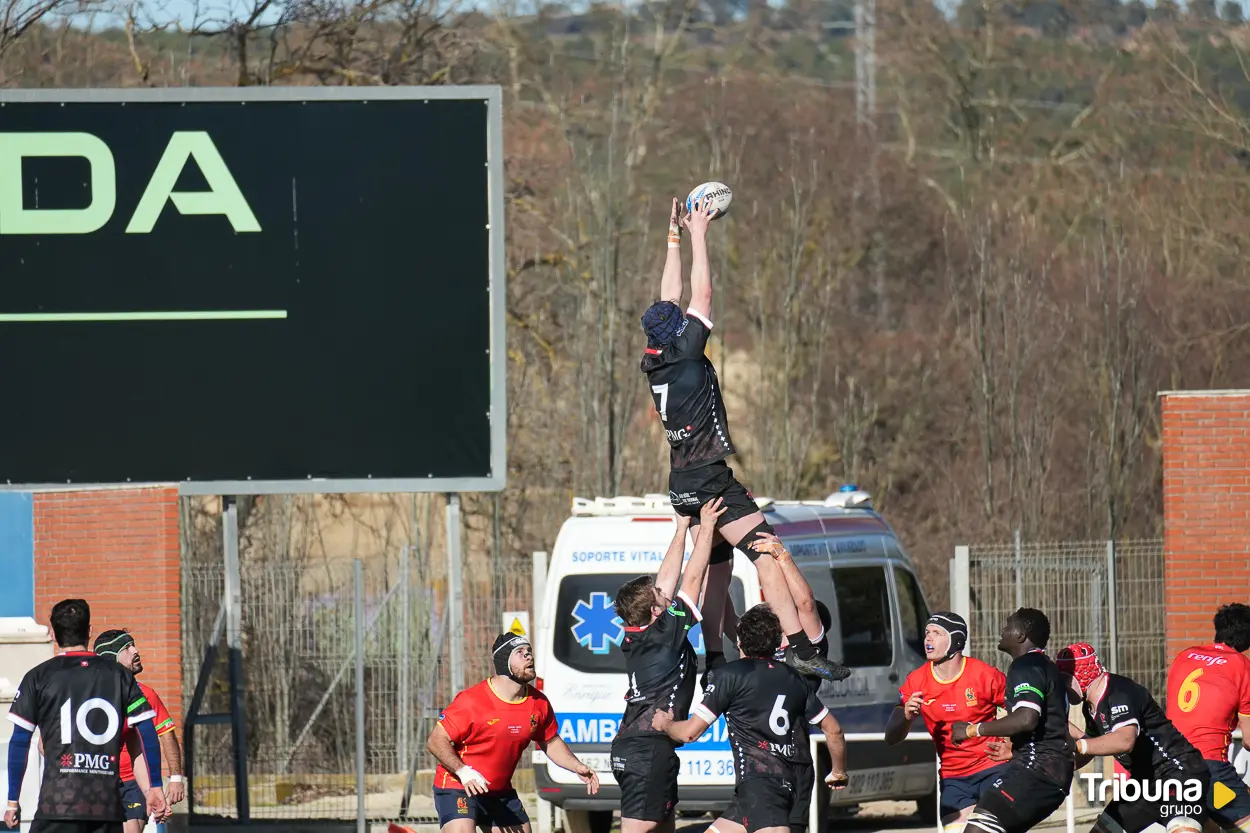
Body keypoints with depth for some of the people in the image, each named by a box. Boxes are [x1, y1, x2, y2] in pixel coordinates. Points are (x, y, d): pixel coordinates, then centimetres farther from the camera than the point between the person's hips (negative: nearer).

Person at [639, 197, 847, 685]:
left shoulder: (654, 364, 7)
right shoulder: (685, 357, -13)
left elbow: (671, 298, 17)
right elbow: (702, 296, -9)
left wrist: (674, 239, 21)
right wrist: (696, 237, -1)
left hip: (683, 482, 9)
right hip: (710, 478, -9)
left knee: (718, 565, 17)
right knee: (768, 555, -15)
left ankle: (712, 658, 16)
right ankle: (801, 651, -27)